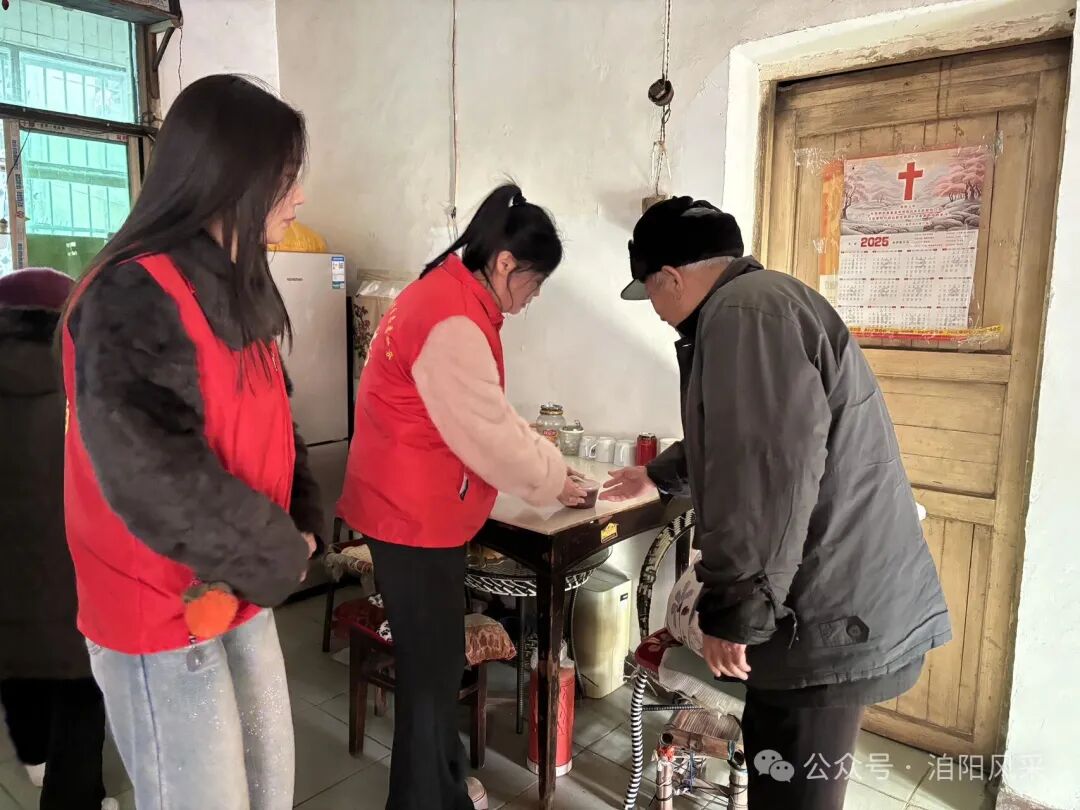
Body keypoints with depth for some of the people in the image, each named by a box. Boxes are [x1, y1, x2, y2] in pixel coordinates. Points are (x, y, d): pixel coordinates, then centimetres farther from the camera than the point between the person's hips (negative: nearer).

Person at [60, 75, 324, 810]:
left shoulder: (236, 287, 7)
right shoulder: (134, 297, -22)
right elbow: (155, 481, -28)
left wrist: (302, 524, -3)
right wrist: (281, 561, -15)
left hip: (240, 593, 8)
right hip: (164, 609, -8)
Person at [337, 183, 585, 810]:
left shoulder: (451, 297, 11)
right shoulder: (452, 322, -24)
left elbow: (489, 413, 17)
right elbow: (488, 438, -20)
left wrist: (546, 453, 9)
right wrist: (555, 479, -5)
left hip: (424, 509, 11)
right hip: (415, 516, -11)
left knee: (440, 654, 21)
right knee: (431, 664, 4)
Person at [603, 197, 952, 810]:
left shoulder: (745, 311, -18)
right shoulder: (764, 302, 18)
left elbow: (769, 474, -27)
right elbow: (734, 442, 32)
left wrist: (733, 611, -20)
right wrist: (661, 475, 44)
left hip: (833, 615, -10)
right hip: (838, 598, 11)